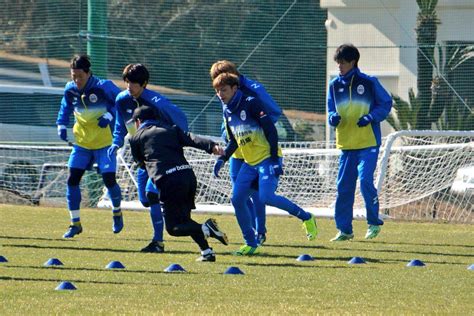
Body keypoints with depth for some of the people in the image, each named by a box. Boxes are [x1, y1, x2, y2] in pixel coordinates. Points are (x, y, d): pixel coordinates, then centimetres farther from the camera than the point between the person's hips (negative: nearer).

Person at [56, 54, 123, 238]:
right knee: (72, 179, -6)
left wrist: (109, 115, -21)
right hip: (81, 142, 4)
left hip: (104, 142, -4)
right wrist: (62, 126, 0)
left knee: (109, 180, -8)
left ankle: (117, 213, 23)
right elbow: (65, 108, 15)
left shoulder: (103, 87, -17)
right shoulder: (70, 90, -3)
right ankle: (75, 223, 4)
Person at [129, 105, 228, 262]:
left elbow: (141, 163, 28)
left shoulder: (137, 138, 16)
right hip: (188, 174, 5)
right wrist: (211, 146, -11)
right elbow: (191, 139, 5)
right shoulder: (171, 130, 23)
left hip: (168, 181, -5)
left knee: (173, 227, 4)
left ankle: (205, 229, -22)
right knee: (184, 219, 24)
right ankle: (207, 252, 10)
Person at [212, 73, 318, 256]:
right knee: (237, 199, -3)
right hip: (249, 163, 8)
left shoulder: (250, 103, -12)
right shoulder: (227, 112, 11)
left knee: (266, 197, -24)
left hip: (267, 159, -8)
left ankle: (306, 218, -5)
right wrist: (223, 159, 8)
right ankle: (251, 244, 7)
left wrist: (275, 160, -20)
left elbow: (271, 130, -15)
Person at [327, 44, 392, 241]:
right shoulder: (334, 85, 9)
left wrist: (370, 117, -14)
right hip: (346, 144, 5)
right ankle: (344, 229, 12)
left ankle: (374, 223, 0)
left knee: (365, 180, -16)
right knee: (344, 187, 4)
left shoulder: (369, 83, -2)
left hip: (368, 143, -5)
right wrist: (333, 118, -9)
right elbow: (331, 111, 15)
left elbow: (386, 104, 1)